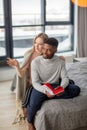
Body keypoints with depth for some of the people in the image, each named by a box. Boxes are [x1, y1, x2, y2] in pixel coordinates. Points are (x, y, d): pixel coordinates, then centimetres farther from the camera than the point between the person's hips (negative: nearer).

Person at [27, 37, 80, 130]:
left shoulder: (60, 62, -5)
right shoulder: (35, 62, -12)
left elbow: (65, 78, -4)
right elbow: (35, 82, -14)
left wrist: (62, 87, -28)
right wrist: (45, 91, -33)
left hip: (55, 86, 3)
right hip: (40, 87, -2)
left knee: (76, 89, -21)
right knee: (33, 105, -31)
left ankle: (51, 97, -18)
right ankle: (30, 122, 2)